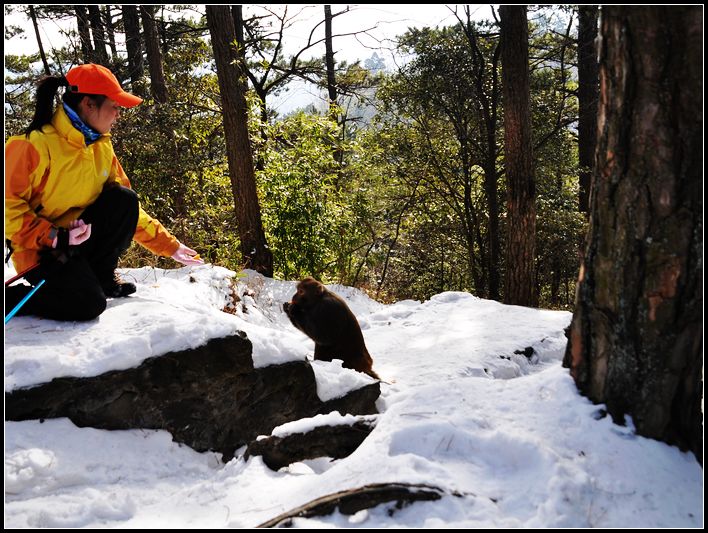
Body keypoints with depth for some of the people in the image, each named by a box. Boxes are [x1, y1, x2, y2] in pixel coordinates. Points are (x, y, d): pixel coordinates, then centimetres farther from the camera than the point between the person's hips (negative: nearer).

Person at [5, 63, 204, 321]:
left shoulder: (102, 147, 4)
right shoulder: (36, 143, -19)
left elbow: (127, 209, 8)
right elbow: (9, 204, -18)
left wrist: (170, 246, 4)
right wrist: (54, 237, -27)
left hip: (83, 237, 7)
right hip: (41, 249, -6)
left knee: (124, 198, -16)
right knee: (88, 305, -28)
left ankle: (101, 276, 0)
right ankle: (11, 297, -1)